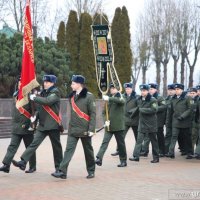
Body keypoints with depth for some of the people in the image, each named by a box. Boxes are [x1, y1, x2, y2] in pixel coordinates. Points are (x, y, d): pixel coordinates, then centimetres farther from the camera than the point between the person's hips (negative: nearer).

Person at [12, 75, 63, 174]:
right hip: (42, 124, 6)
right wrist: (35, 116, 15)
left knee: (56, 146, 5)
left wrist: (34, 98, -18)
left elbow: (47, 101, -26)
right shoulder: (43, 92, 16)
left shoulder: (55, 92, -6)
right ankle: (23, 162, -16)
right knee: (34, 143, -7)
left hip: (52, 124, -6)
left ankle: (59, 167, 16)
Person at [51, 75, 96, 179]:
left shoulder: (89, 96, -10)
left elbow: (93, 114, -11)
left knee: (88, 150, 9)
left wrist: (91, 129, -15)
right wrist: (70, 125, 16)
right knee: (69, 149, -4)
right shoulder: (72, 96, 9)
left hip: (84, 130, -5)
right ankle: (62, 172, -8)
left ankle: (91, 171, 23)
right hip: (73, 129, 5)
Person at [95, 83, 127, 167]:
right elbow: (104, 112, 14)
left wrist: (109, 99, -38)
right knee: (105, 142, -7)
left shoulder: (120, 97, -2)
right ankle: (99, 158, -14)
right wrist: (106, 120, -5)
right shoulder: (109, 99, 12)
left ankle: (123, 161, 16)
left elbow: (122, 101, -29)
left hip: (118, 125, -4)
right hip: (109, 126, 4)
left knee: (120, 143, 5)